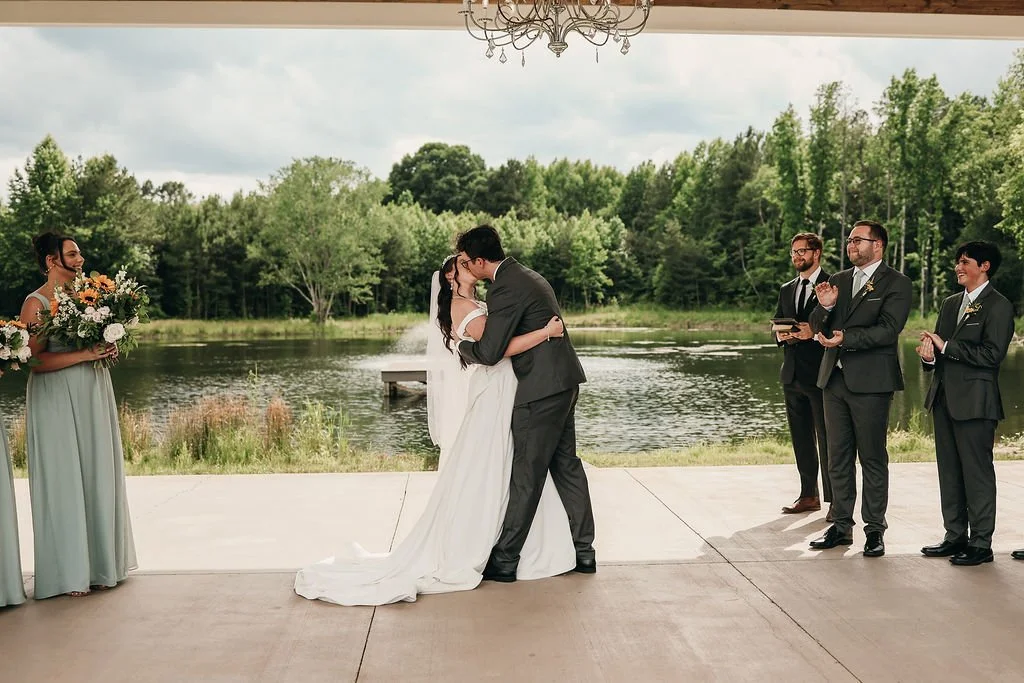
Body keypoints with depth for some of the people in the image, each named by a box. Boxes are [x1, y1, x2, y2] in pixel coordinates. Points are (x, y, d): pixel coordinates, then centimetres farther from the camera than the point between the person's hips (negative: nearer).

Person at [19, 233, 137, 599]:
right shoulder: (36, 303, -8)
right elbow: (36, 360, -15)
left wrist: (107, 349, 2)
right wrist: (84, 354, -21)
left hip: (93, 397, 6)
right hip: (57, 401, -6)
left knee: (98, 476, 8)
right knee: (64, 480, -1)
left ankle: (99, 562, 18)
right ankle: (69, 572, 8)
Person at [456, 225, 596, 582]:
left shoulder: (506, 289, -17)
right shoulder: (527, 277, 15)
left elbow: (489, 352, -20)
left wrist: (460, 343, 0)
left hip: (541, 390, -10)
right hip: (564, 382, 10)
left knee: (527, 475, -3)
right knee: (567, 465, 14)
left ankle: (505, 560, 6)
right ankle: (584, 552, 20)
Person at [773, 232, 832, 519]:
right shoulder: (787, 289, 18)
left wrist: (815, 331, -22)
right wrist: (780, 335, -3)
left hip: (820, 373, -7)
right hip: (793, 373, 7)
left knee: (827, 438, -6)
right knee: (801, 438, 12)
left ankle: (836, 501, -1)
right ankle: (809, 495, 21)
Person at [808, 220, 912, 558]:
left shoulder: (897, 283, -3)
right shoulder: (838, 280, 15)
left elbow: (887, 330, -15)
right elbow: (816, 327, 12)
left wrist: (846, 338, -24)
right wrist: (825, 306, -8)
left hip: (870, 381, -6)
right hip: (834, 378, 6)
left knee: (873, 459, 1)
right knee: (838, 458, 10)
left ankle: (875, 530, 10)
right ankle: (841, 525, 19)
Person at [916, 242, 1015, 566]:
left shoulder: (998, 306, -7)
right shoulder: (950, 304, 17)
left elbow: (992, 354, -17)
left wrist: (946, 347, -14)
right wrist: (929, 355, -3)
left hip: (974, 401, -8)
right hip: (944, 399, 8)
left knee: (977, 473, -2)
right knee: (949, 472, 12)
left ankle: (981, 543, 6)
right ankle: (955, 537, 21)